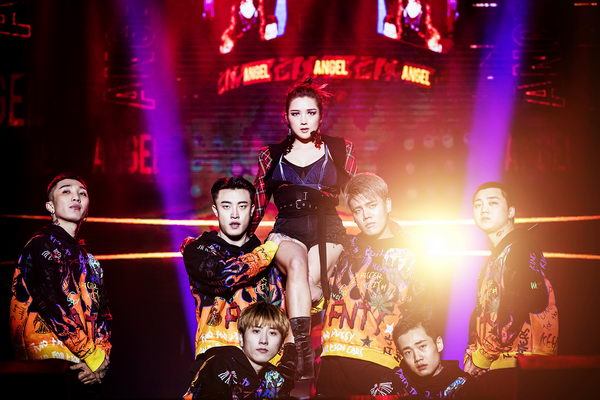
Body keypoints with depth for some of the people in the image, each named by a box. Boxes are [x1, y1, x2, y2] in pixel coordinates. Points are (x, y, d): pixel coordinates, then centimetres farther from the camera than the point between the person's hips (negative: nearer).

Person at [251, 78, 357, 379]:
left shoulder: (339, 149, 8)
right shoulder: (271, 156, 11)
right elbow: (258, 205, 16)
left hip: (327, 231, 0)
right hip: (288, 231, 0)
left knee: (302, 284, -28)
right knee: (297, 265, -34)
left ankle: (298, 349, -8)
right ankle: (304, 352, -41)